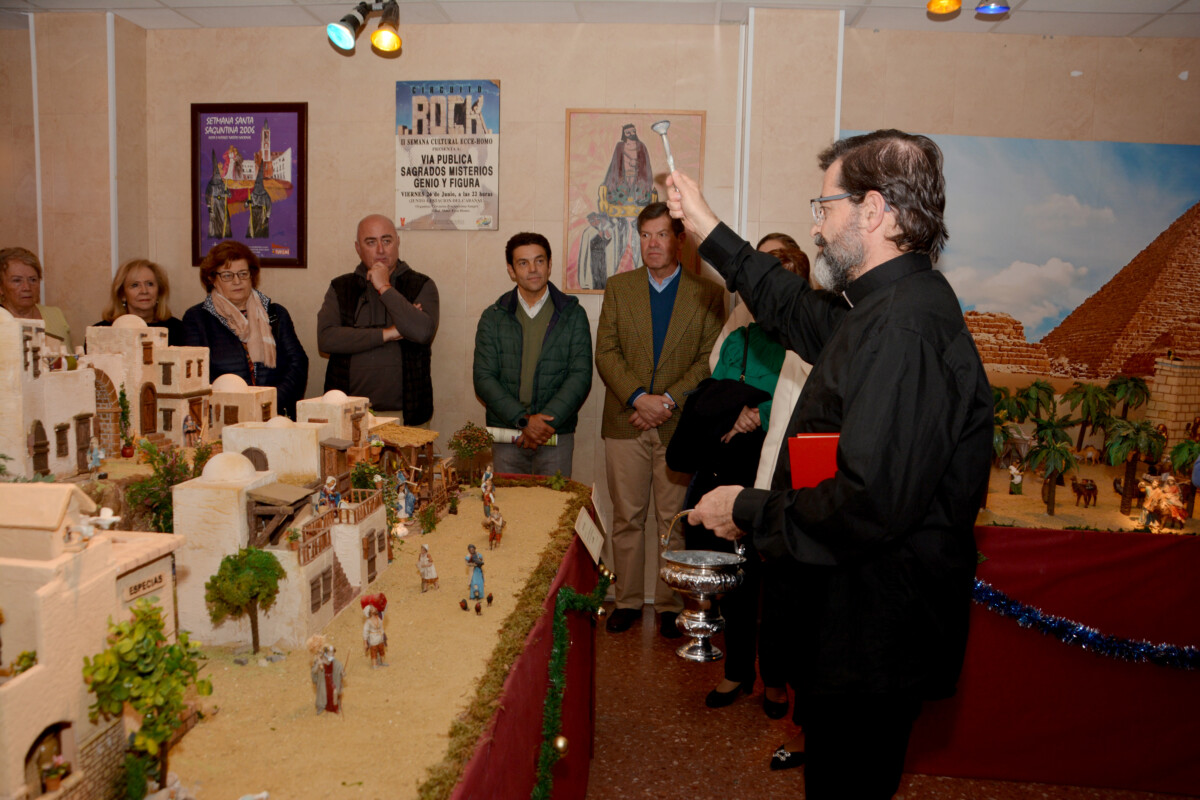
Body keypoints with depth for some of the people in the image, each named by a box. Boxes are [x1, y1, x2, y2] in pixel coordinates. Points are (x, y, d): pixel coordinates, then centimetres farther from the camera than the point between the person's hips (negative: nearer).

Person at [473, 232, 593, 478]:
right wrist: (523, 420, -14)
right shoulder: (492, 317, 7)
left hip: (557, 436, -1)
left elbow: (581, 377, -3)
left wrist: (547, 421, -14)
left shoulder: (573, 315, 5)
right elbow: (483, 379, -1)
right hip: (505, 436, 1)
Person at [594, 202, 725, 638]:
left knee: (674, 520, 4)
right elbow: (605, 352, 2)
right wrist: (640, 398, -12)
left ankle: (670, 605, 18)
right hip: (625, 422, 2)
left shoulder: (708, 294, 4)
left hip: (679, 424, -1)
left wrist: (667, 400, -13)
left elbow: (710, 360, -2)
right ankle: (628, 601, 21)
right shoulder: (618, 287, 9)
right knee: (626, 518, 7)